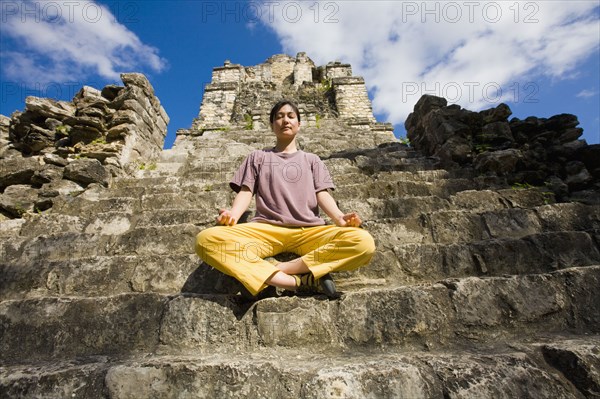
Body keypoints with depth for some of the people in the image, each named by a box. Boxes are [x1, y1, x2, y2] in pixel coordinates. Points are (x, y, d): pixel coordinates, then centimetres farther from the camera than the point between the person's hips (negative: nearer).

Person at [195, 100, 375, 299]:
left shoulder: (312, 160, 25)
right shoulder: (258, 157, 25)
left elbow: (322, 194, 11)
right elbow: (245, 192, 12)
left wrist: (340, 218, -12)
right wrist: (232, 214, -12)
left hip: (309, 231, 1)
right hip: (265, 229, 0)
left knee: (364, 242, -27)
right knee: (206, 239, -29)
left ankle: (278, 268, -24)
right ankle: (301, 281, -31)